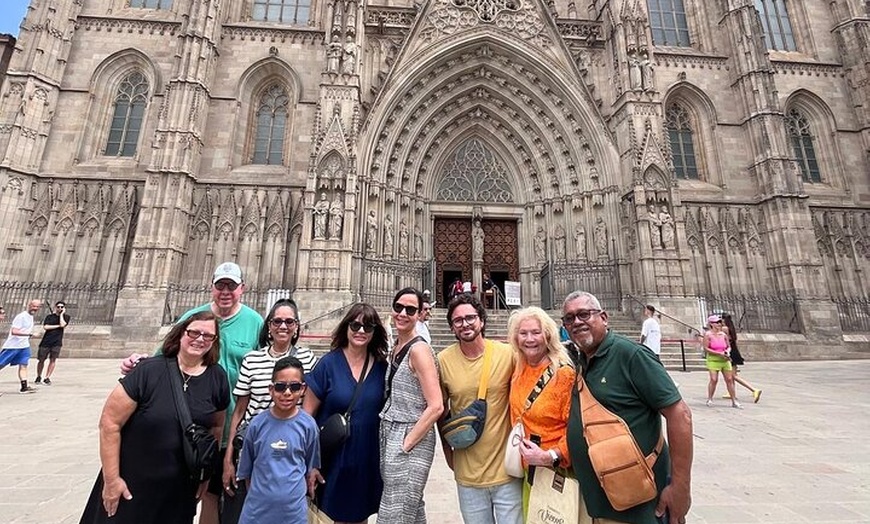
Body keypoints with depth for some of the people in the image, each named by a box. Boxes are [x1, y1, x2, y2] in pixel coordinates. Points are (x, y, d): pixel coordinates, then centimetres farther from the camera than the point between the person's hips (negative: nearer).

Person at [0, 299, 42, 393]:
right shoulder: (21, 316, -17)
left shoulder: (30, 316, 10)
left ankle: (24, 387, -1)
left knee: (23, 365, 2)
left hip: (24, 346, 7)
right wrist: (30, 334, -33)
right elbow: (14, 332, -26)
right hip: (12, 346, -7)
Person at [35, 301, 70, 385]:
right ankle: (38, 377, 26)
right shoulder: (50, 316, 5)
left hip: (57, 342, -1)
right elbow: (45, 327, -6)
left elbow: (62, 324, -13)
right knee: (41, 360, 7)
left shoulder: (66, 317, 6)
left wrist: (61, 314, -5)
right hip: (46, 342, 1)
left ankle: (47, 378, 4)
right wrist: (58, 326, -10)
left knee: (53, 360, -5)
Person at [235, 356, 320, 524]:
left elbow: (311, 467, 2)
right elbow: (246, 469, 5)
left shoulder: (308, 425, -11)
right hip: (258, 505, 1)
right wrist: (260, 491, 7)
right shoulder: (257, 423, -8)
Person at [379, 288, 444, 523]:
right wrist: (393, 442, 7)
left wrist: (405, 445, -16)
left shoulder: (419, 349, -18)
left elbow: (436, 407, -22)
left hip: (411, 441, -8)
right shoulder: (395, 348, 7)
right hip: (390, 434, 8)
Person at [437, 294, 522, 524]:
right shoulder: (444, 359, -9)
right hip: (467, 472, 1)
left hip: (506, 467, -1)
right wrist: (447, 451, 8)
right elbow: (442, 409, 5)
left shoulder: (507, 354, -12)